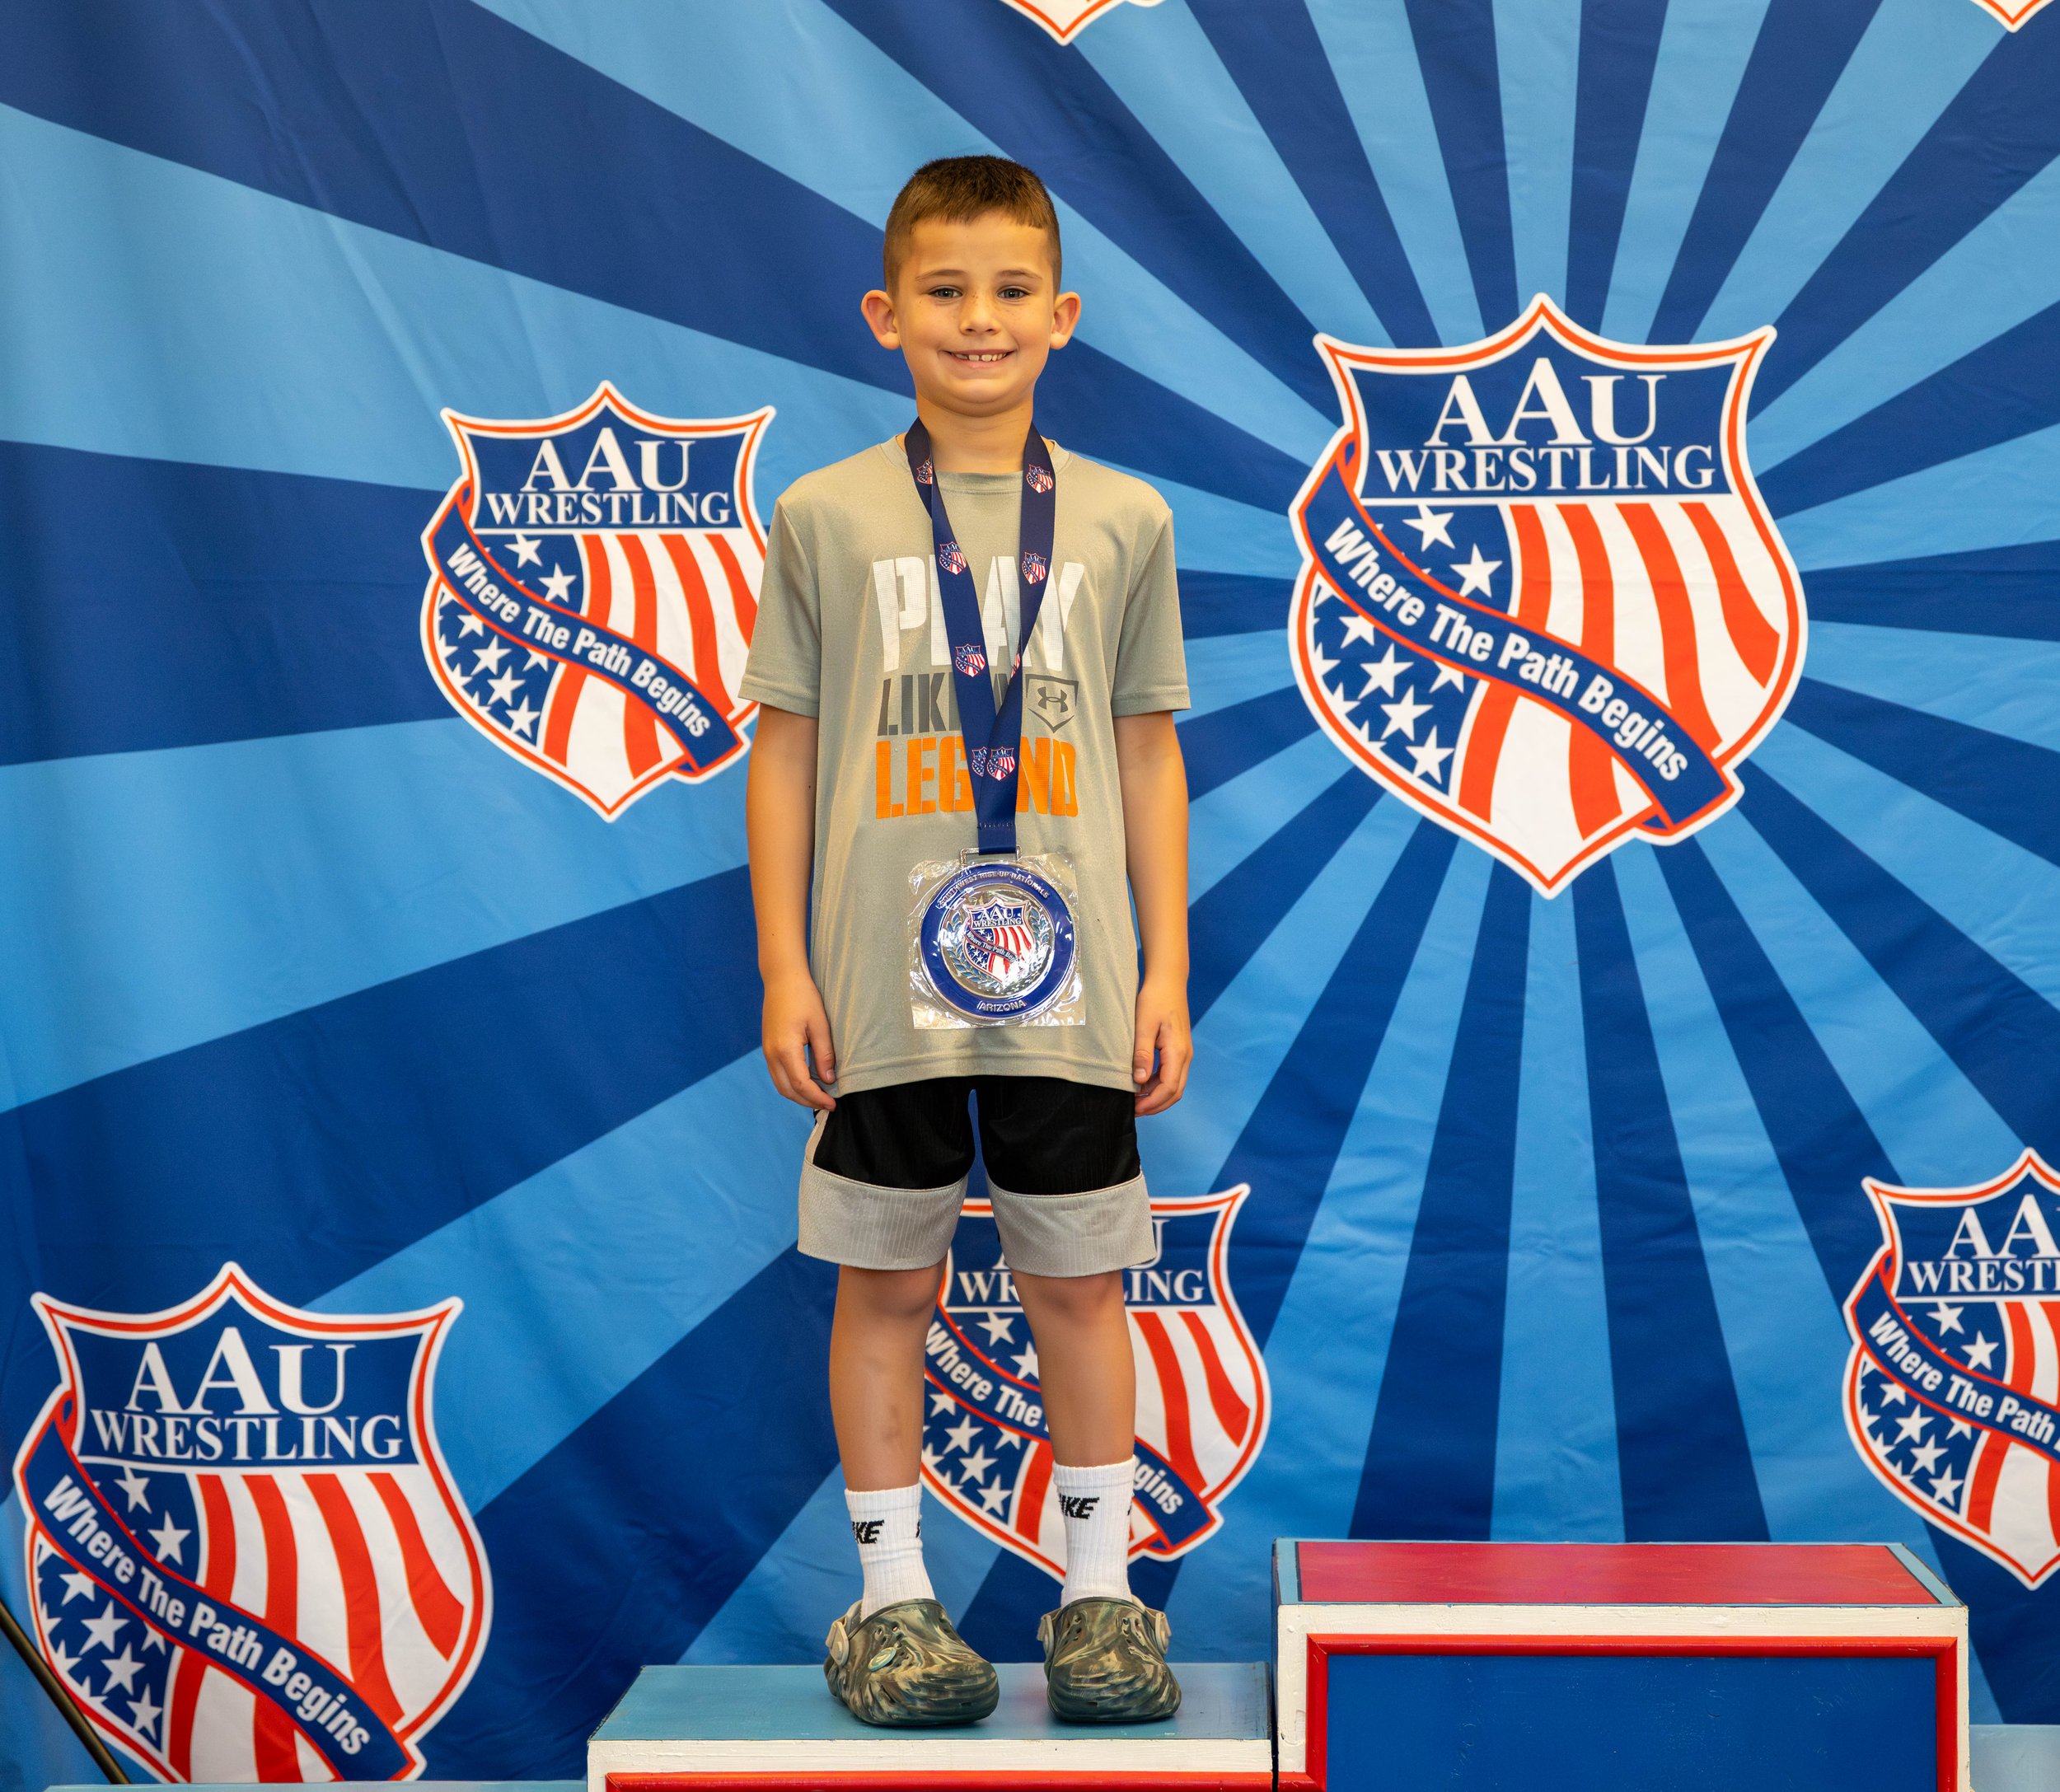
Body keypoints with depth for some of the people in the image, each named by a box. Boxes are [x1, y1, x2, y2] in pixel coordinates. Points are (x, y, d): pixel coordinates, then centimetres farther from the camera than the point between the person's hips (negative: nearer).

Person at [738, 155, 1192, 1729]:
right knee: (886, 1281, 8)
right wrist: (785, 966, -1)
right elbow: (787, 749, 4)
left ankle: (1101, 1588, 22)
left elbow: (1149, 756, 8)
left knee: (1079, 1281, 8)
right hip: (885, 985, -1)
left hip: (1068, 982, 1)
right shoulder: (827, 517, 2)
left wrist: (1167, 969, 4)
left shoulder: (1123, 519, 5)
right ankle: (893, 1592, 21)